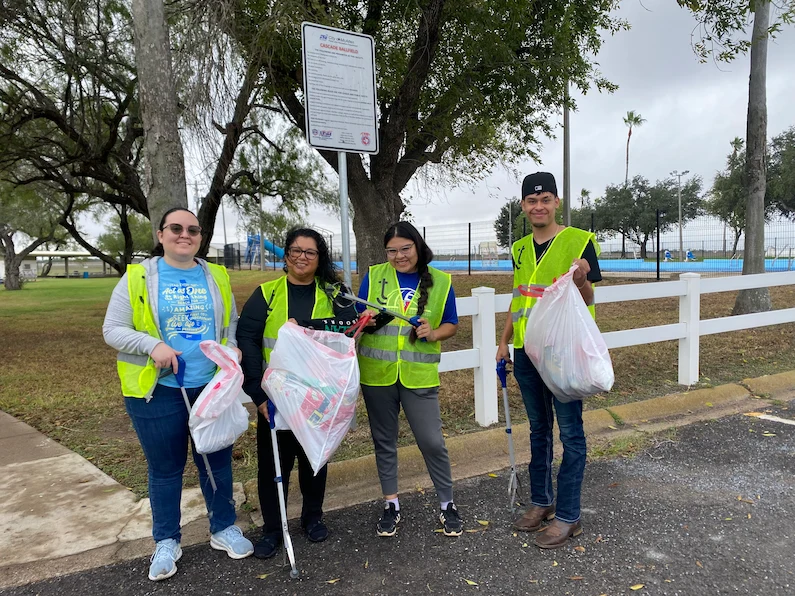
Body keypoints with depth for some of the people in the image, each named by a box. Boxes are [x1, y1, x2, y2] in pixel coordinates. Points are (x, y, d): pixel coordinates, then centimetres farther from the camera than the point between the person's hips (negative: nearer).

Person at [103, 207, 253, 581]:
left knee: (217, 461, 13)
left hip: (212, 387, 3)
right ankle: (166, 542, 31)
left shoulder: (217, 277, 6)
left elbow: (232, 324, 12)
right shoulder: (137, 277, -3)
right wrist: (152, 345, -20)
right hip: (158, 391, -2)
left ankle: (223, 529, 33)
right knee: (165, 469, 12)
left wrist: (231, 350, -8)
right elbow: (113, 330, -4)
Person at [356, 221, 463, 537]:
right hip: (377, 373, 2)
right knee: (384, 440, 13)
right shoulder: (374, 276, 2)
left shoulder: (439, 282, 1)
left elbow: (451, 324, 8)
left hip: (419, 375, -1)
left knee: (432, 441, 0)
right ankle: (391, 504, 30)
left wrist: (434, 333, -13)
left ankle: (447, 504, 22)